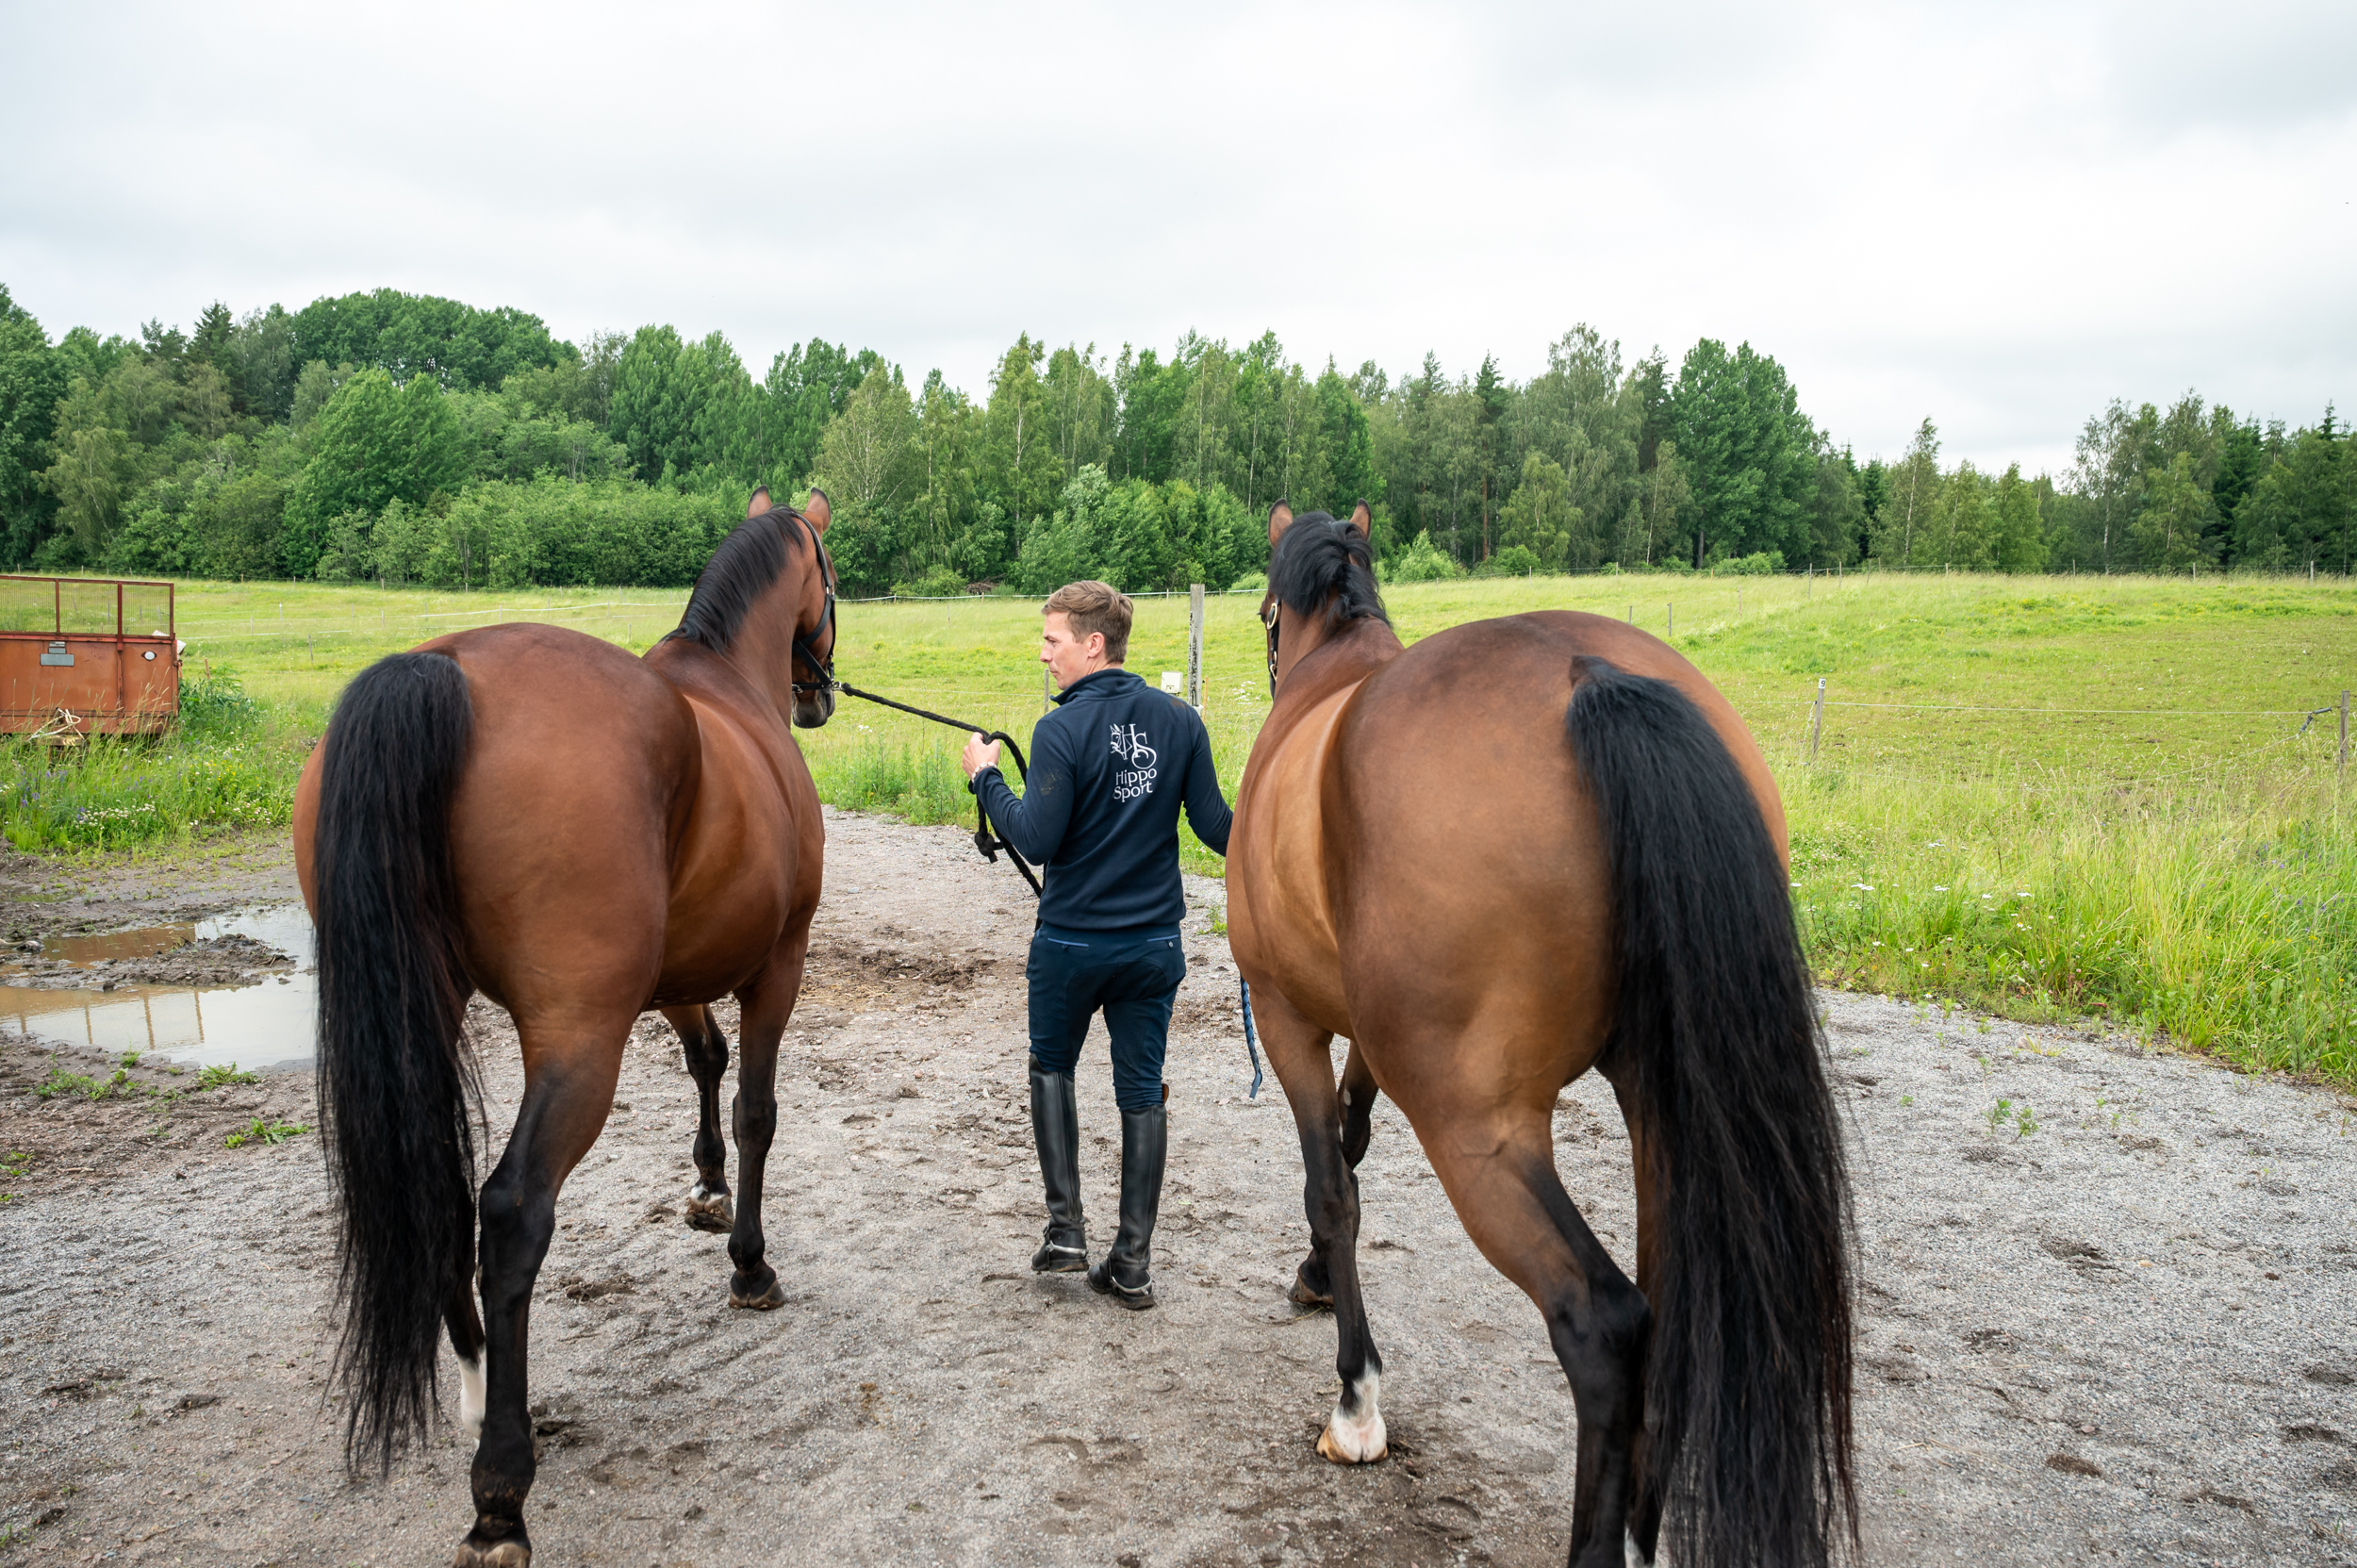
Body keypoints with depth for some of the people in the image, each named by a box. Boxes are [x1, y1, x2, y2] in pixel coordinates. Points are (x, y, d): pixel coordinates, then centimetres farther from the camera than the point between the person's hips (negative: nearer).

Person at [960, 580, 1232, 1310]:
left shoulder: (1062, 730, -15)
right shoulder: (1179, 720, -1)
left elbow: (1037, 841, -16)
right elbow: (1213, 824, 0)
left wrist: (985, 777, -3)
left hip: (1072, 942, -3)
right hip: (1155, 942, 3)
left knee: (1052, 1069, 20)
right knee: (1142, 1093, 10)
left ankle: (1065, 1229, 14)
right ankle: (1132, 1263, 14)